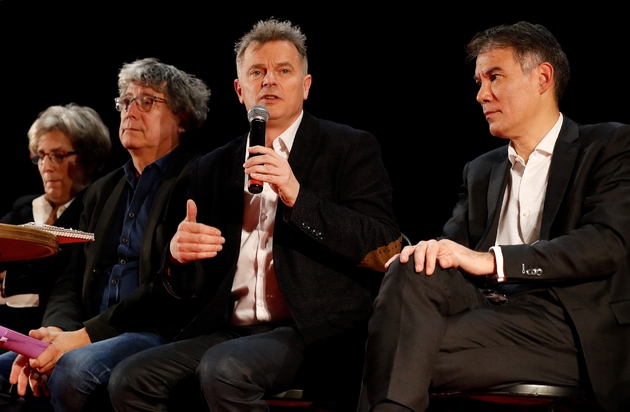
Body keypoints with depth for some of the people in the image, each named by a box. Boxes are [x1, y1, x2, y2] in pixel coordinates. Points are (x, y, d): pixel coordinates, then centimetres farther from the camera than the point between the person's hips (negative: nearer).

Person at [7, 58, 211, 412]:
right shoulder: (103, 191, 23)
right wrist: (57, 330, -8)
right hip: (96, 339, 6)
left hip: (161, 334, -6)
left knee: (76, 367, -34)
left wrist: (85, 336, -17)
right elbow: (72, 280, 17)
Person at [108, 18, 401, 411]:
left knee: (224, 369, -33)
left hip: (316, 331, -5)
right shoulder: (214, 168, 18)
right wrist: (179, 255, -6)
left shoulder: (350, 149, 5)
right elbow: (193, 285, 19)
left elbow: (384, 252, -7)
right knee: (131, 379, -19)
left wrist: (296, 197, -16)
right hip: (229, 331, 5)